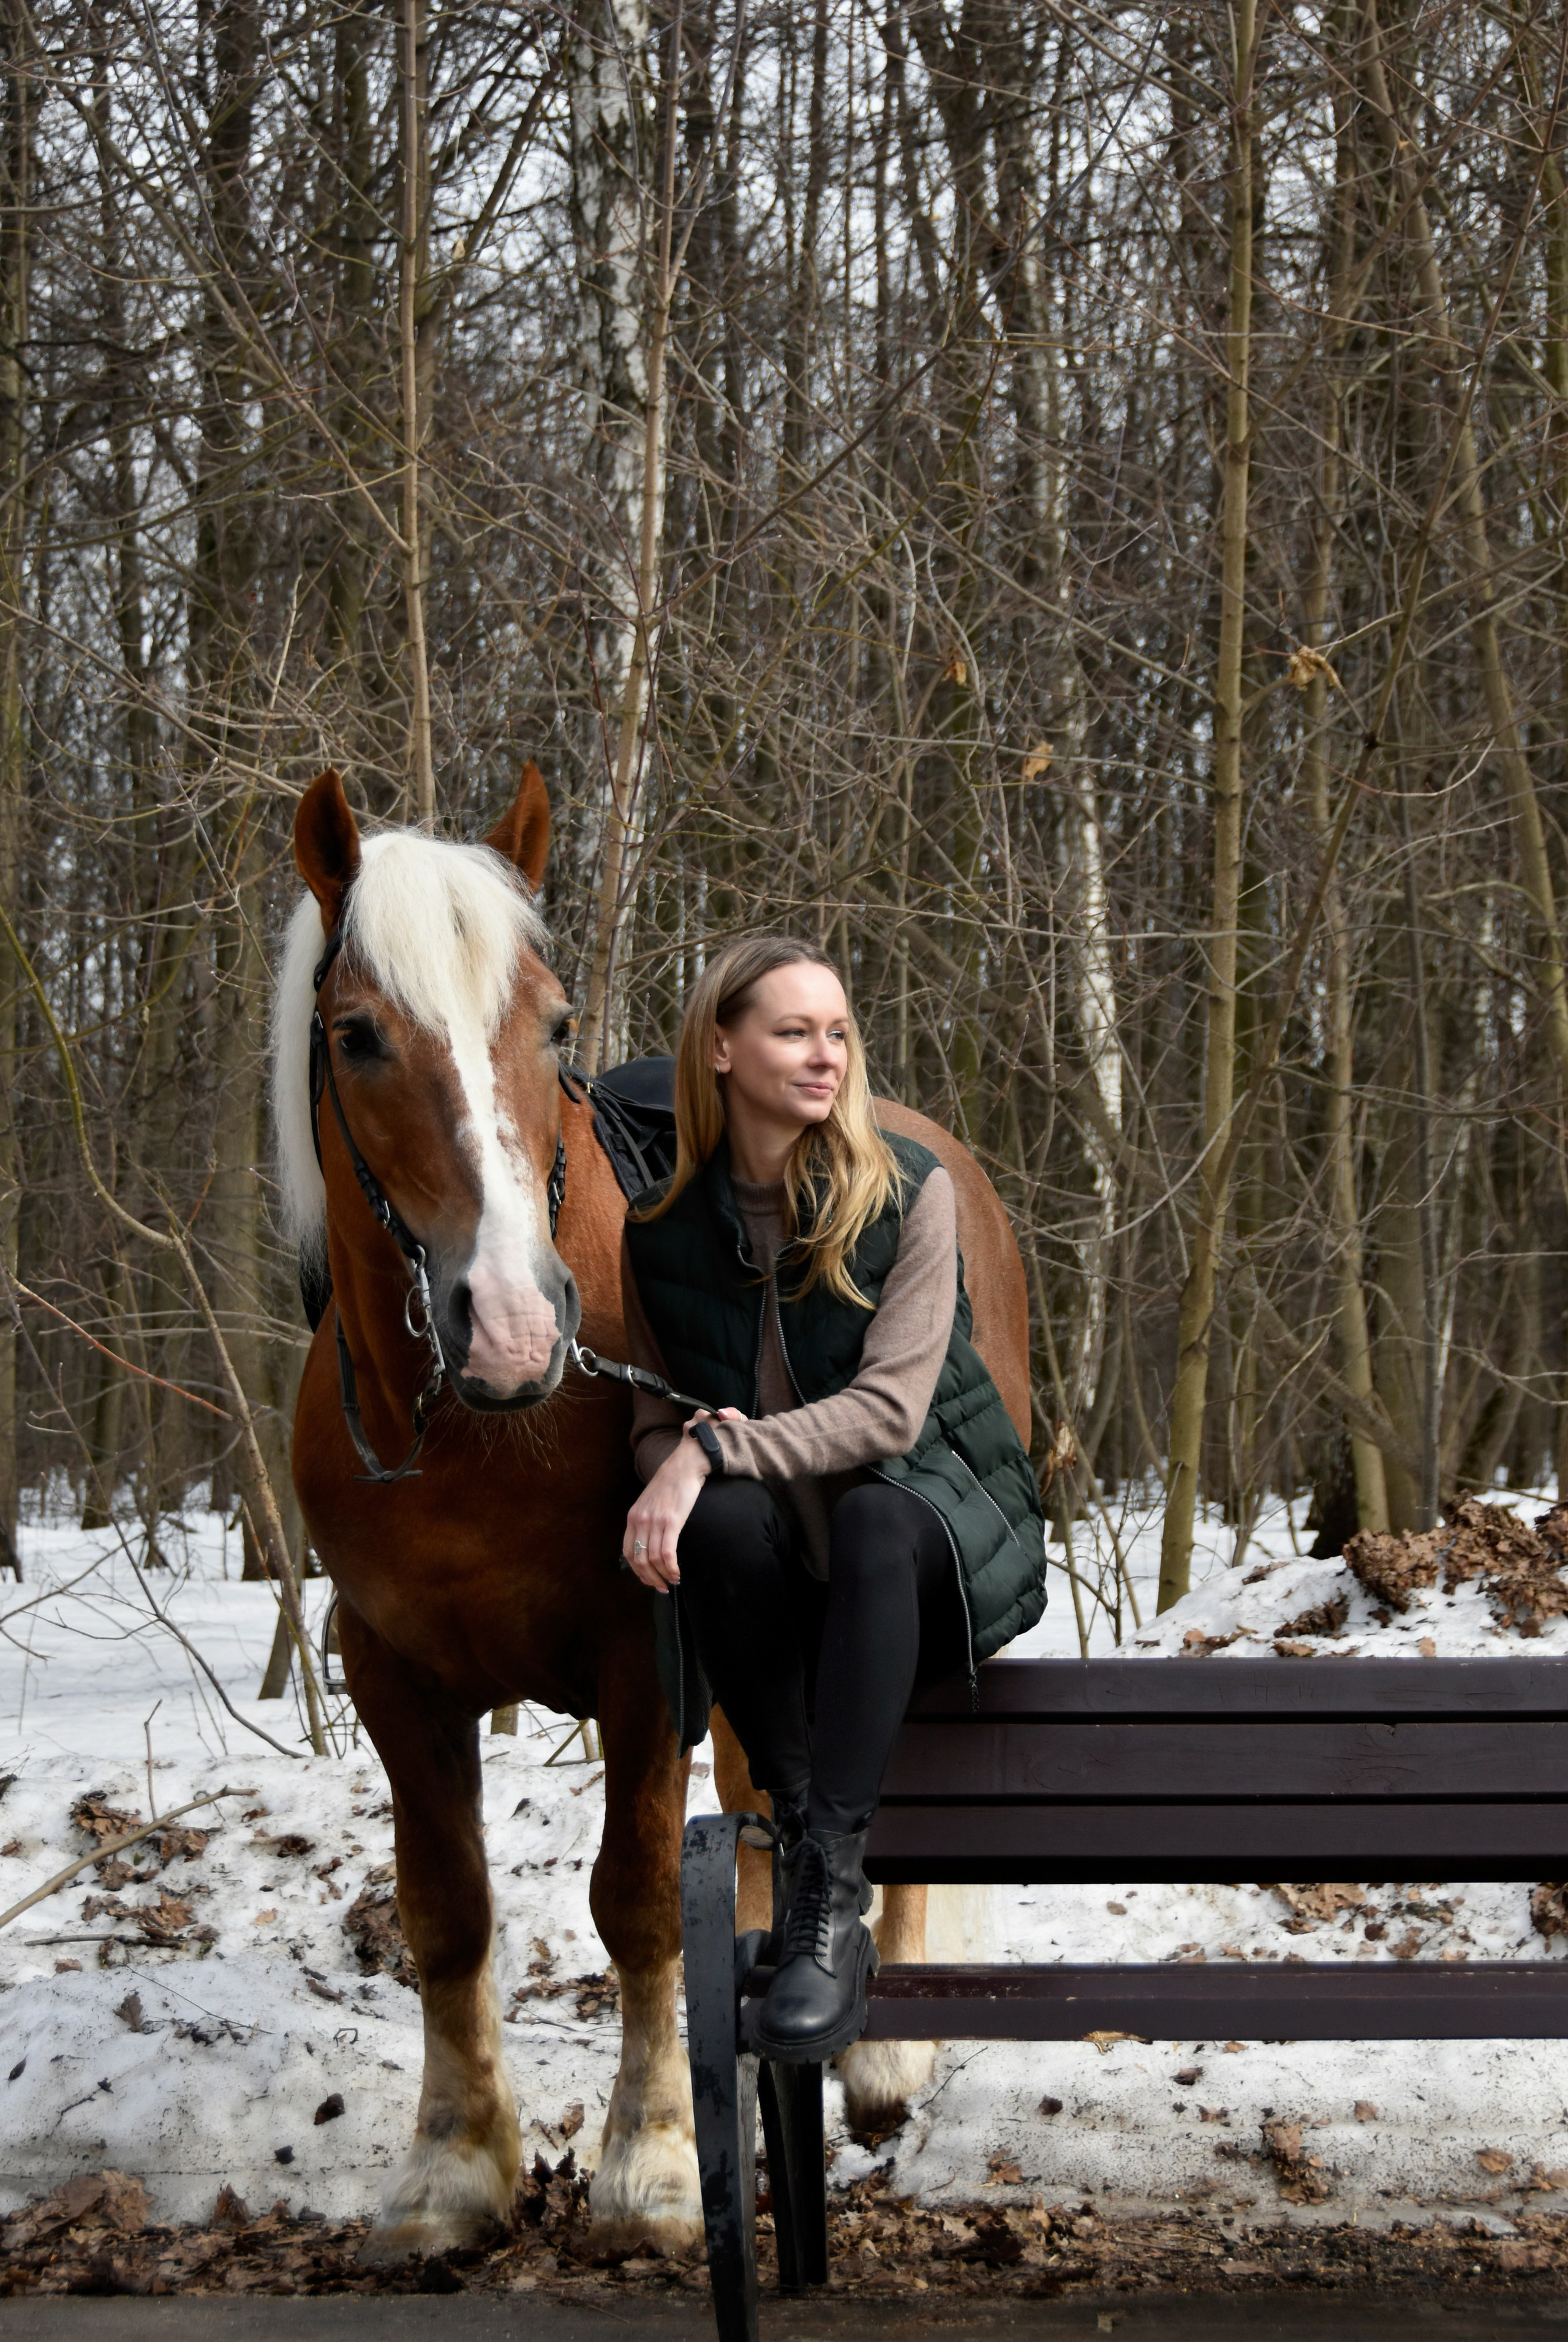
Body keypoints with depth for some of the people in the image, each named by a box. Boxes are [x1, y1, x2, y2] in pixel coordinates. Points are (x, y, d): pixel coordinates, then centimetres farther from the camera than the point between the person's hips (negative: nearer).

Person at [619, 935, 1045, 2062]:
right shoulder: (666, 1222, 4)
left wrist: (717, 1449, -24)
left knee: (871, 1515, -37)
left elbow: (890, 1409, -15)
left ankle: (833, 1894, -40)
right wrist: (678, 1471, -15)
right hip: (778, 1563, 2)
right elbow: (658, 1415, 10)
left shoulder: (910, 1190, -6)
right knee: (723, 1521, -33)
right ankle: (799, 1831, -25)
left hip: (934, 1524, -2)